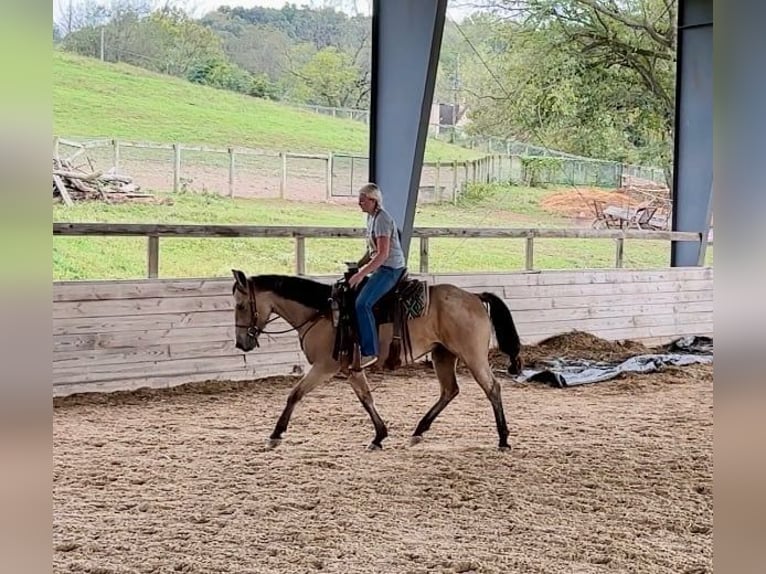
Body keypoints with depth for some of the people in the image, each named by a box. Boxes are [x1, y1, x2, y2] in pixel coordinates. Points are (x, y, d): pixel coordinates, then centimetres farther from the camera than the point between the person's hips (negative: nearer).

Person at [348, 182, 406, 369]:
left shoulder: (382, 219, -17)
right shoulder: (371, 217, 13)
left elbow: (383, 254, -23)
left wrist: (361, 274, -24)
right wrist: (357, 267, 11)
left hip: (390, 268, -11)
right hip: (380, 267, 11)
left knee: (362, 303, -23)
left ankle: (369, 352, -20)